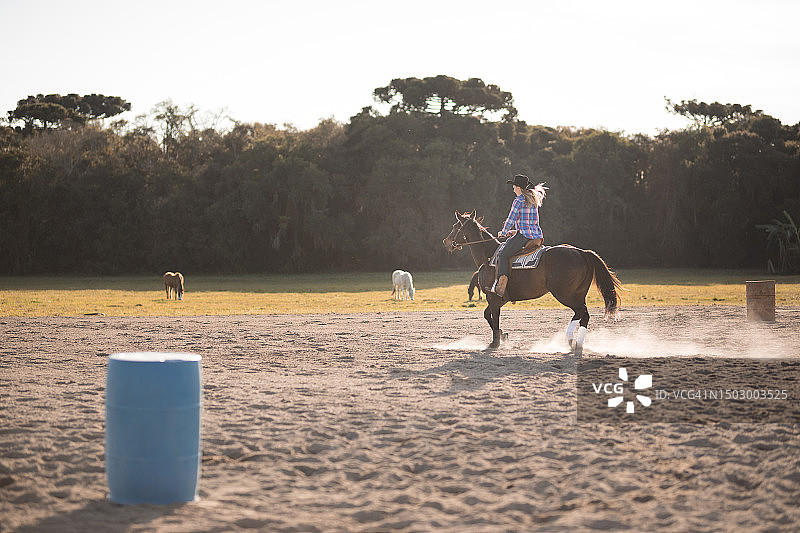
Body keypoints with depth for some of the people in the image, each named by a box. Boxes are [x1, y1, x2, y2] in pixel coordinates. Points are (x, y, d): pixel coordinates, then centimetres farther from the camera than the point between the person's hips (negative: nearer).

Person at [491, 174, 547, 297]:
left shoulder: (518, 201, -9)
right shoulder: (534, 201, 17)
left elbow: (511, 220, -7)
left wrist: (503, 232, 11)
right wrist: (516, 231, 28)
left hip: (524, 236, -9)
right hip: (538, 236, 9)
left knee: (503, 255, -4)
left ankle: (501, 286, -20)